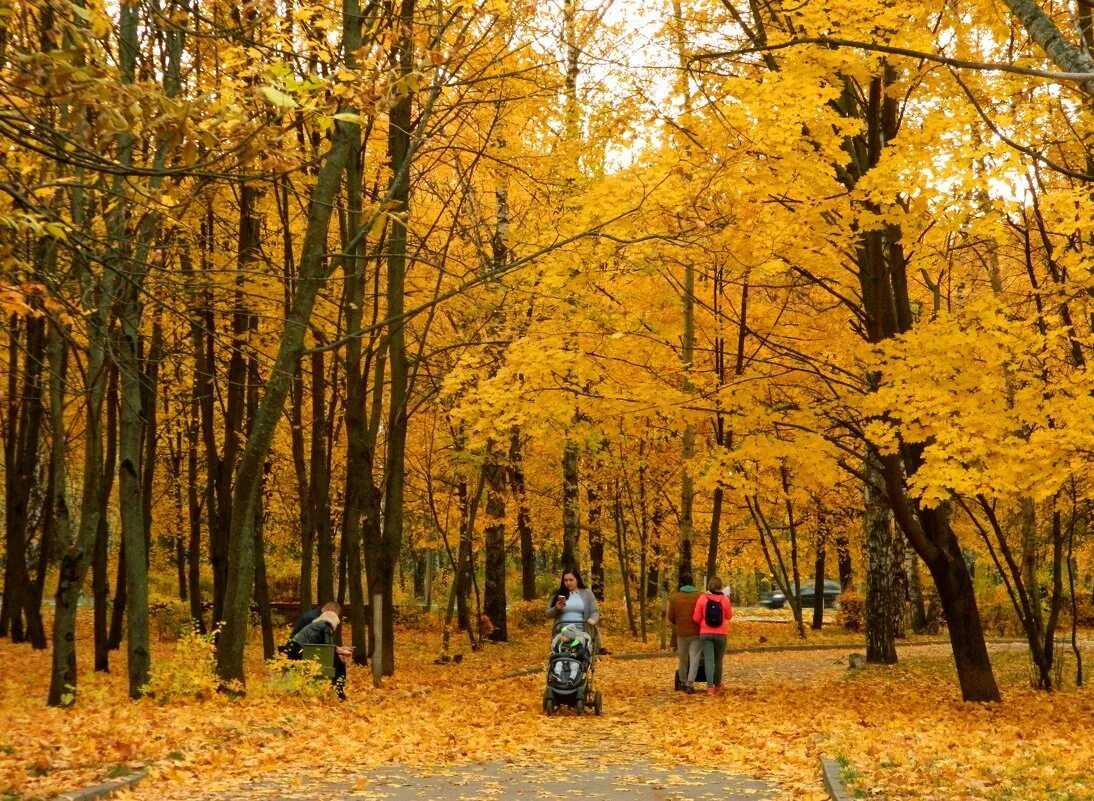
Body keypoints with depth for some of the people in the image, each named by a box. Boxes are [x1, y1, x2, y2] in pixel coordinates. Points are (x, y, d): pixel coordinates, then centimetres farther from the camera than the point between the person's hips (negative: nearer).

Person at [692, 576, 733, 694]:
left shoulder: (702, 598, -7)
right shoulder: (725, 600, -5)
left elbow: (696, 618, -3)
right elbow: (729, 616, 9)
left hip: (705, 633, -1)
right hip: (721, 634, 1)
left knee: (708, 660, -3)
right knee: (718, 660, 15)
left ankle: (710, 686, -14)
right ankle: (717, 685, 30)